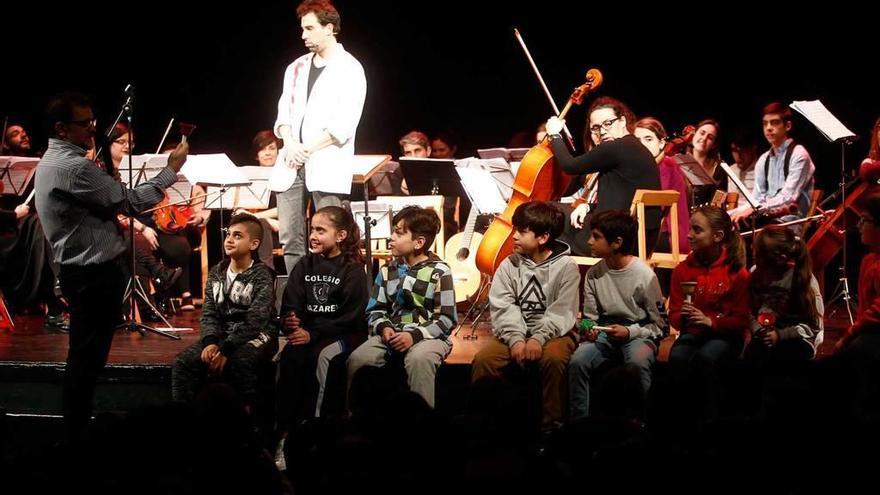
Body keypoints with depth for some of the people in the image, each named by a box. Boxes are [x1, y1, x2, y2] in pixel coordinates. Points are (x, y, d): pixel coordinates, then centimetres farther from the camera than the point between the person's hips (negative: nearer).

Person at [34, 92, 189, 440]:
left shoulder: (52, 162, 13)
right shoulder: (73, 167, -21)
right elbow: (130, 201, -17)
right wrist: (171, 169, -9)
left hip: (82, 270, 11)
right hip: (94, 273, -11)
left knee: (85, 353, 17)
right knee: (87, 355, -4)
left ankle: (77, 429, 25)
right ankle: (77, 435, 2)